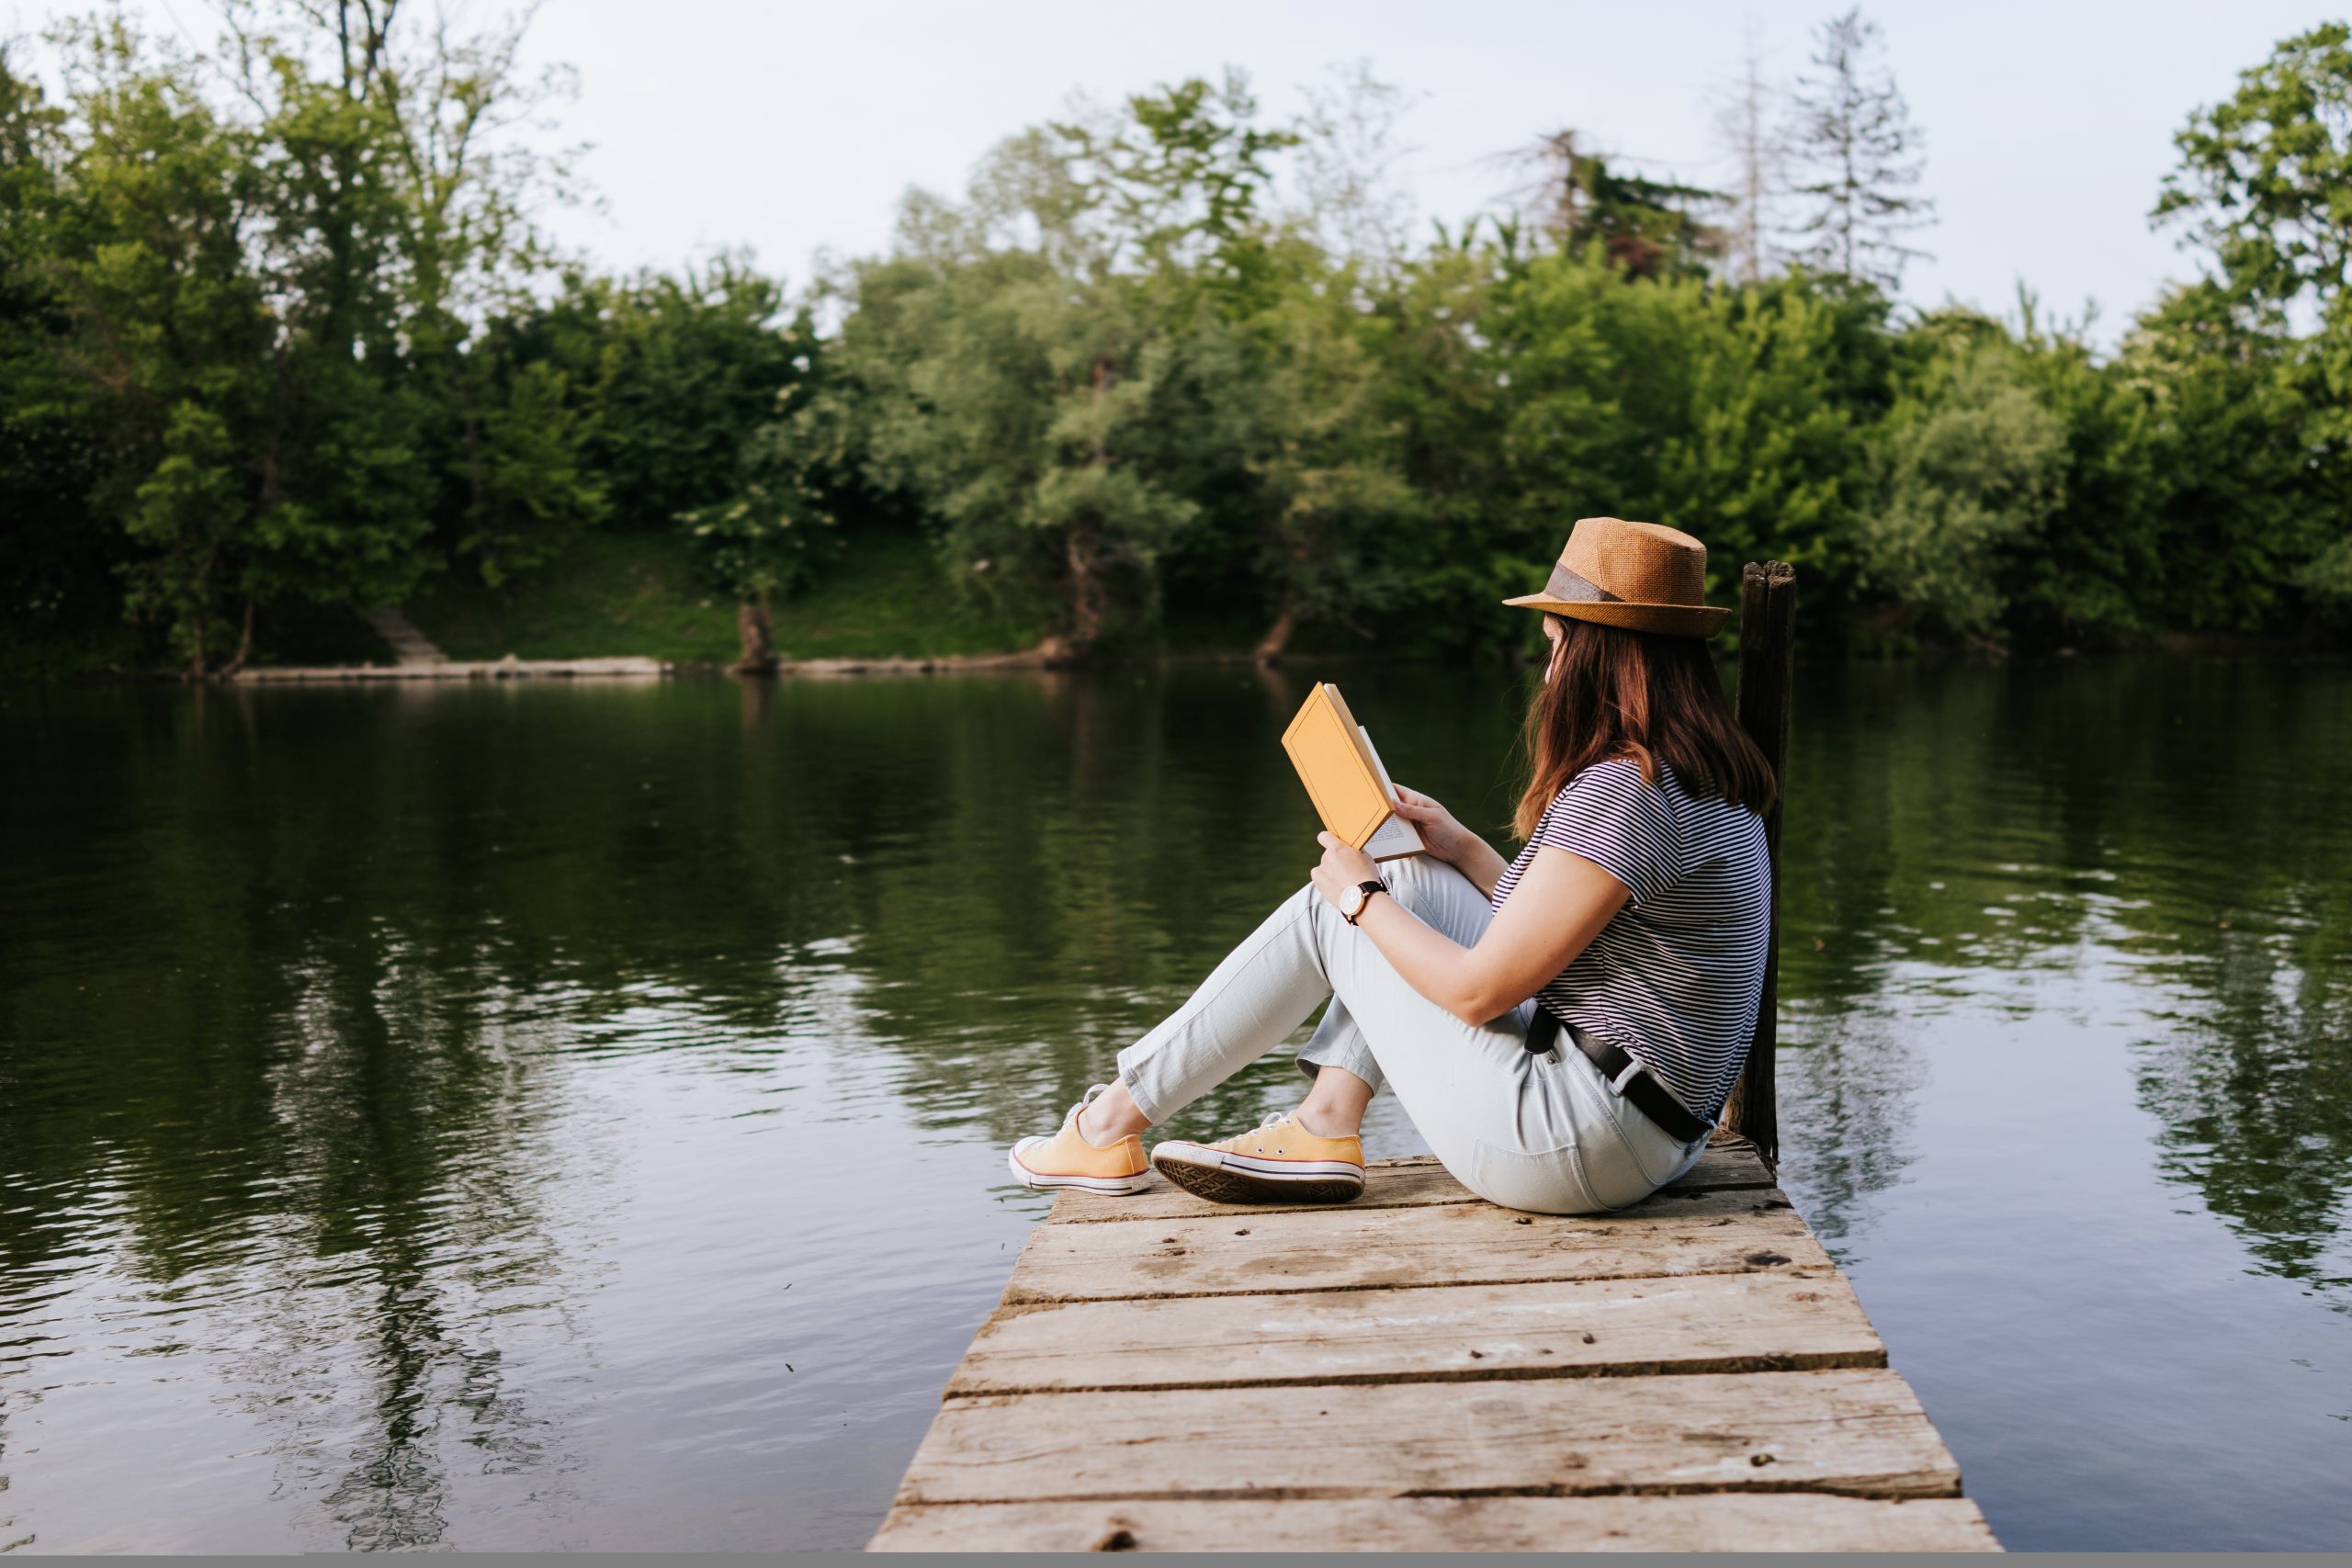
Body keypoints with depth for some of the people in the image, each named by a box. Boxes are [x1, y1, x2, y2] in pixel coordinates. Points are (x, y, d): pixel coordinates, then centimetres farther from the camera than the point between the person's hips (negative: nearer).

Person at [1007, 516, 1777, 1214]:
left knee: (1326, 911, 2)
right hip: (1656, 1129, 9)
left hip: (1576, 1147, -9)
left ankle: (1111, 1129, 14)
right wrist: (1465, 851, 16)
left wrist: (1361, 895, -5)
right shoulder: (1707, 781, 9)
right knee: (1412, 881, 15)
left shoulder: (1615, 794, -22)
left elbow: (1478, 990, -19)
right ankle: (1324, 1133, 12)